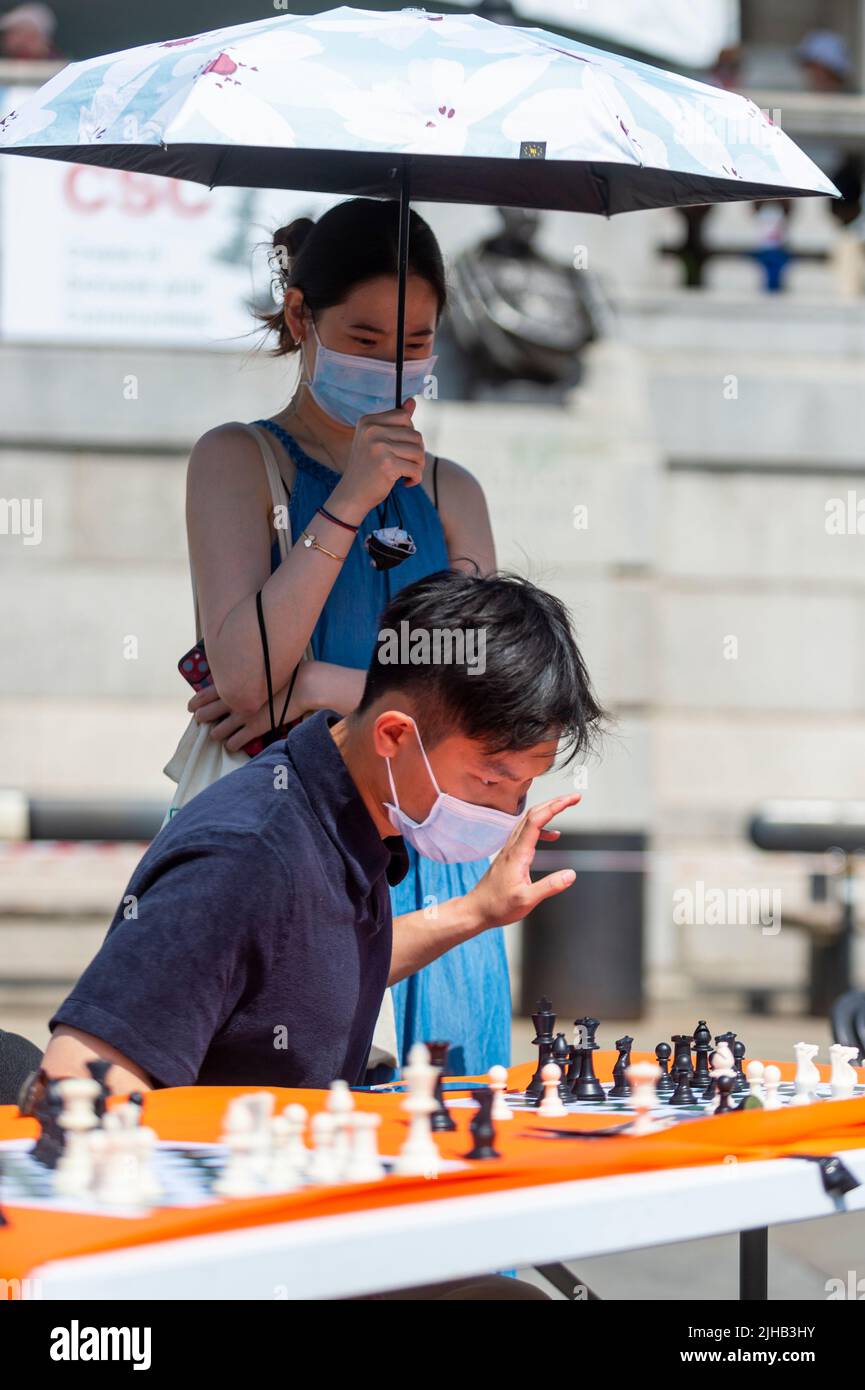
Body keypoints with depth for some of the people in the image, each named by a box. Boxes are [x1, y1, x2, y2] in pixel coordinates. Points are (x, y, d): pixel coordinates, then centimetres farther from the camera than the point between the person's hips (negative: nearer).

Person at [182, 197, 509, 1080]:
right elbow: (243, 676, -11)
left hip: (427, 862, 4)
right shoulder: (237, 461, 2)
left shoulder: (448, 492, 14)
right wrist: (348, 503, -15)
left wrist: (318, 689, -9)